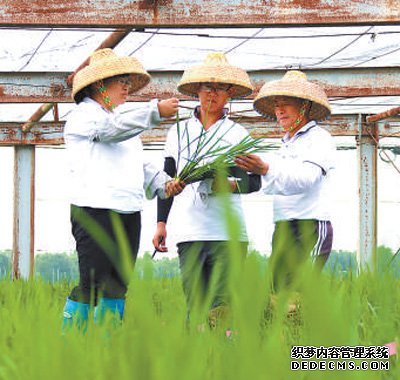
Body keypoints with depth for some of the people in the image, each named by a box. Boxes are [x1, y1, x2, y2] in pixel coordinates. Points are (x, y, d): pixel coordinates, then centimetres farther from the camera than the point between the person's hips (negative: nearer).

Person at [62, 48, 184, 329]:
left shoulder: (122, 121, 26)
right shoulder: (84, 116, -1)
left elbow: (140, 165, 22)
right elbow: (112, 129, -21)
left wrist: (164, 184, 2)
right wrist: (156, 111, -29)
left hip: (129, 213, 9)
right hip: (95, 211, -9)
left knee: (118, 285, 7)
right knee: (92, 285, -14)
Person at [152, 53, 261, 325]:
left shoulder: (238, 134, 9)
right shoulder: (179, 132, 16)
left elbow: (255, 182, 1)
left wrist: (231, 185, -19)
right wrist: (161, 224, 11)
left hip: (227, 233, -2)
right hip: (189, 232, 2)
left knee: (223, 308, -8)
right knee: (195, 308, -3)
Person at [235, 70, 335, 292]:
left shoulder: (319, 138, -1)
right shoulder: (286, 145, 23)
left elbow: (306, 178, -18)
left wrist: (266, 169, -32)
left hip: (310, 229, -8)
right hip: (282, 230, 8)